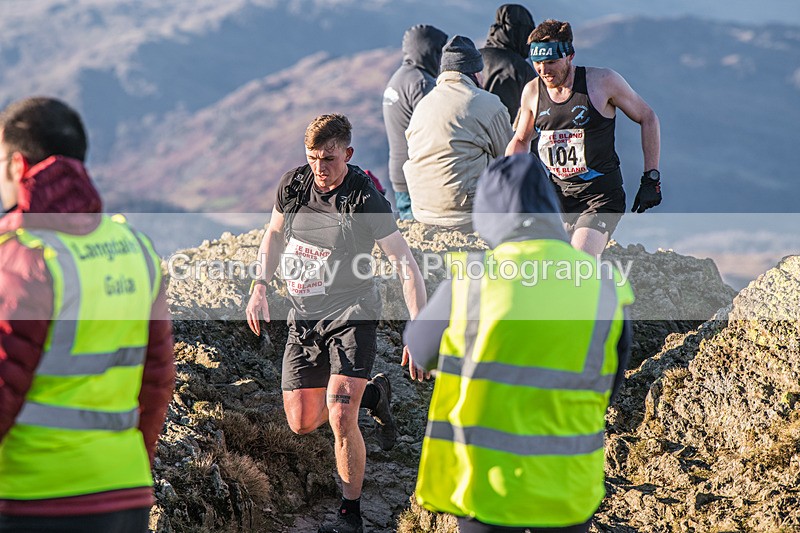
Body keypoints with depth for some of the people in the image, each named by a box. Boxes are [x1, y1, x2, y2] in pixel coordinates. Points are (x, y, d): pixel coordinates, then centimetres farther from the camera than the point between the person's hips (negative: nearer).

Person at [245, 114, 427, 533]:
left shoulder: (365, 199, -18)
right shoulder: (294, 184, -4)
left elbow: (407, 265, -16)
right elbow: (275, 233, 16)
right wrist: (260, 288, 4)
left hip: (351, 314, -5)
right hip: (303, 317, 6)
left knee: (340, 417, -19)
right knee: (303, 423, 9)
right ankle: (373, 395, 37)